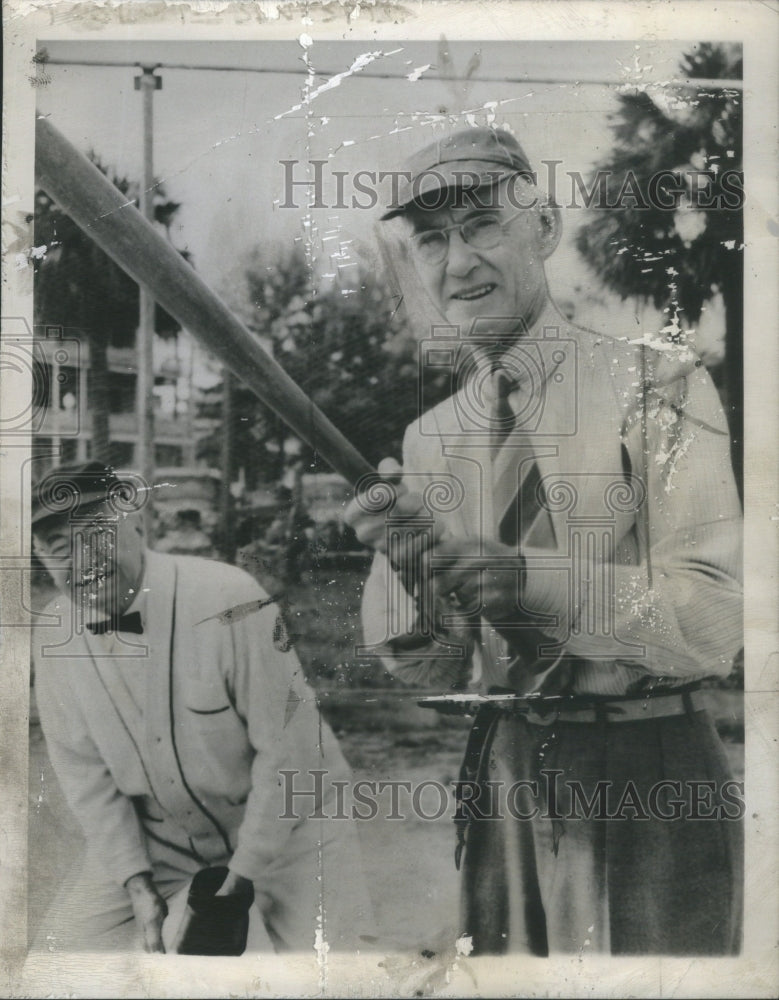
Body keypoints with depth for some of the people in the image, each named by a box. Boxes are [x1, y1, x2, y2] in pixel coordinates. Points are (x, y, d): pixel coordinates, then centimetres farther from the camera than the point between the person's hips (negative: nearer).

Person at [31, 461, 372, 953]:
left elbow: (289, 750, -21)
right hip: (159, 832, 5)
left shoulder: (227, 601, -27)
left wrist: (245, 872, -16)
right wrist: (136, 883, -6)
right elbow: (85, 774, 0)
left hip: (286, 812, -4)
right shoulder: (53, 636, -9)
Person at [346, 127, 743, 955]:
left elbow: (715, 619, -15)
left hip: (646, 777, -4)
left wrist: (531, 580, -27)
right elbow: (421, 665, 2)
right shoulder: (426, 436, 6)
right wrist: (405, 564, -18)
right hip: (497, 784, 4)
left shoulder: (655, 383, -7)